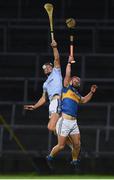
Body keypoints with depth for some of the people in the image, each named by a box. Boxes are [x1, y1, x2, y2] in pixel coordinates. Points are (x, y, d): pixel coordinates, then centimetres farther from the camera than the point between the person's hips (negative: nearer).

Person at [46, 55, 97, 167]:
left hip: (73, 122, 7)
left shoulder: (77, 94, 21)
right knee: (61, 145, -5)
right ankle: (50, 157, 17)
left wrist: (91, 92, 30)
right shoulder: (67, 88, 4)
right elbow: (67, 74, -5)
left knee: (77, 144, 5)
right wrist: (69, 62, 0)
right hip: (64, 121, -7)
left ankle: (75, 161, 25)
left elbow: (84, 100, 40)